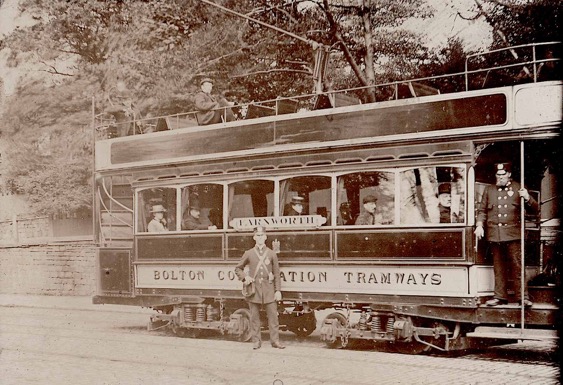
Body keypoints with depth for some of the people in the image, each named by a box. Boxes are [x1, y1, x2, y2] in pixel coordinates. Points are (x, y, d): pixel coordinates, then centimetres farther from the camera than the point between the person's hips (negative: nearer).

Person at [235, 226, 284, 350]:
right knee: (254, 317, 4)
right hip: (254, 289, 0)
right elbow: (238, 269, 16)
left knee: (273, 315, -1)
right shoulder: (248, 254, 7)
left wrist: (278, 290, 0)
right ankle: (256, 341, 12)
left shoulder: (272, 254, 7)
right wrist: (244, 277, -4)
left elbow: (276, 274, 6)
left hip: (268, 289, 0)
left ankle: (275, 340, 6)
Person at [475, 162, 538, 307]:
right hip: (494, 234, 3)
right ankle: (500, 296, 13)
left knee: (517, 266, -4)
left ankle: (522, 296, -1)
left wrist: (527, 198, -13)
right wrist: (479, 225, 1)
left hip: (513, 234, -2)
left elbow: (534, 209, 7)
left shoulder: (518, 188, 8)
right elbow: (482, 210, 16)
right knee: (499, 267, 7)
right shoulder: (489, 190, 15)